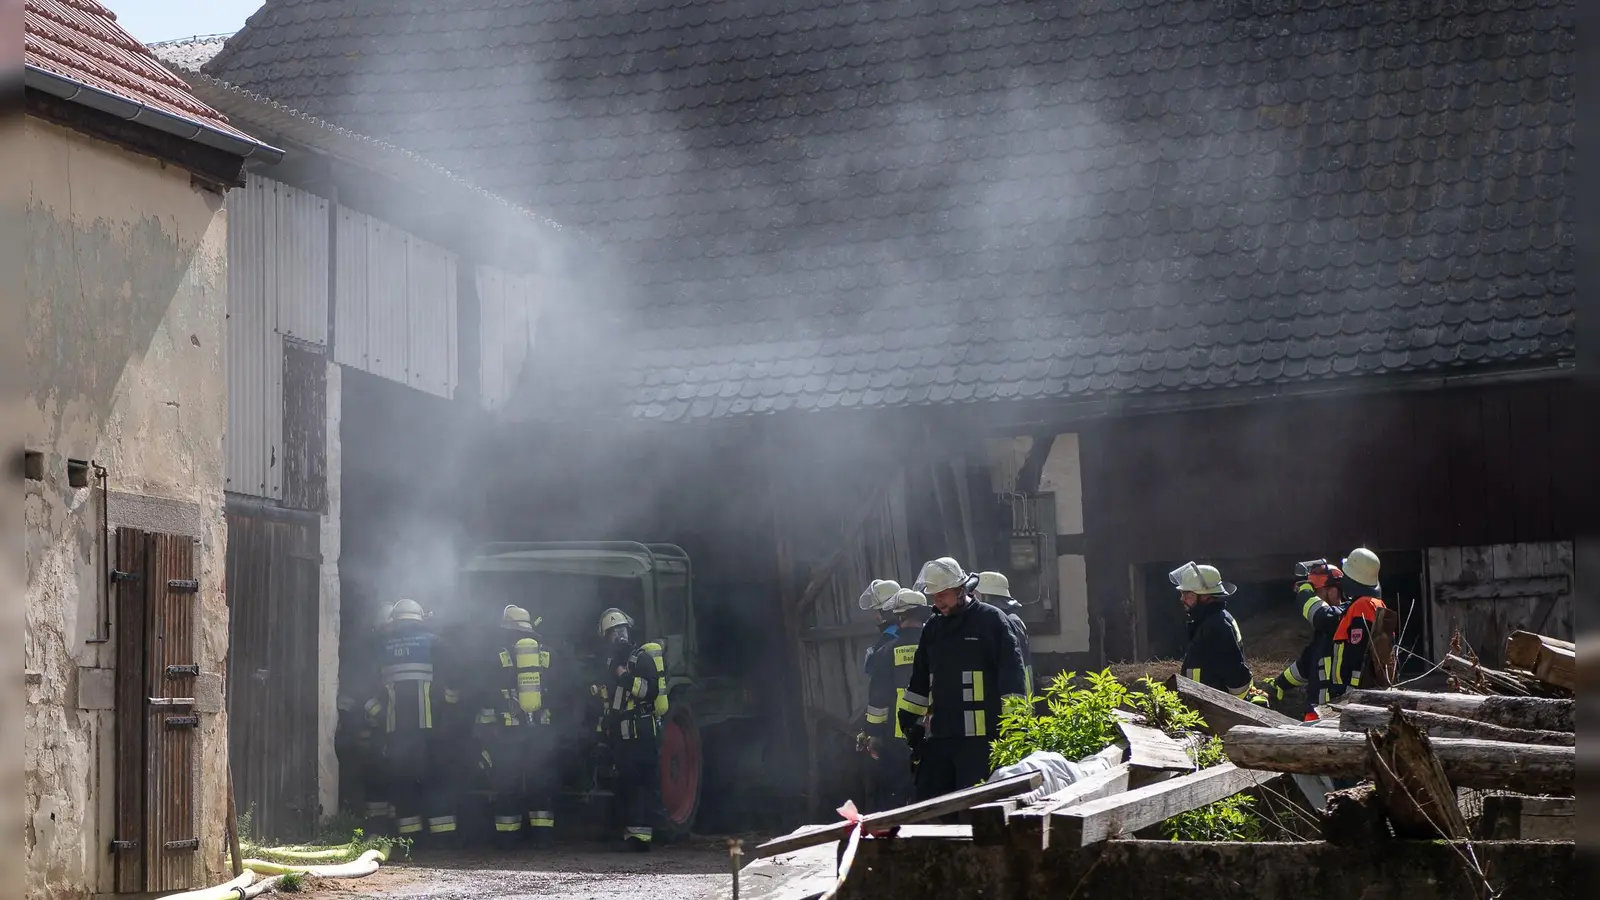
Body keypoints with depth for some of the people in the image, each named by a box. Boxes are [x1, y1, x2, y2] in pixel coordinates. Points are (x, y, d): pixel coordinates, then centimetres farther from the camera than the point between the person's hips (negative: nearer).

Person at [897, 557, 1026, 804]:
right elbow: (919, 680, 27)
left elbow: (1012, 673, -6)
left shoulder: (991, 619, -2)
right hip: (938, 735, 7)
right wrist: (909, 721, 23)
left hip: (980, 737, -7)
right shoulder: (933, 628, 19)